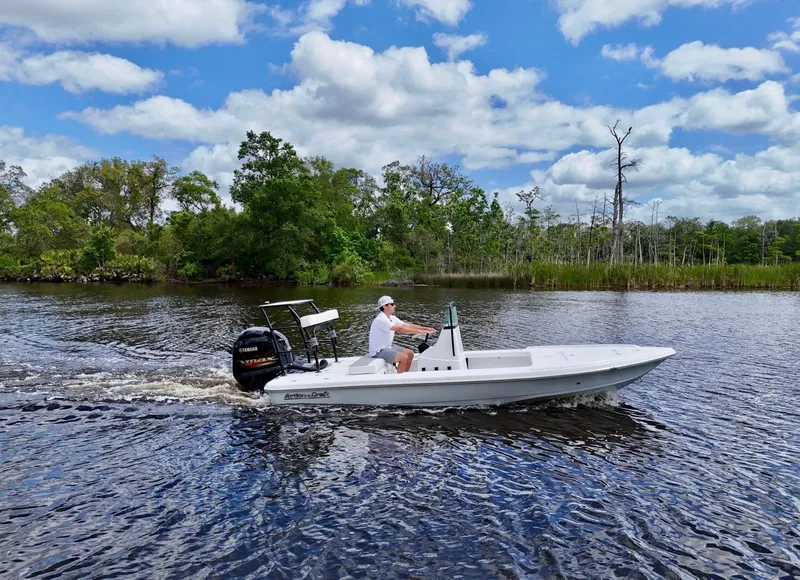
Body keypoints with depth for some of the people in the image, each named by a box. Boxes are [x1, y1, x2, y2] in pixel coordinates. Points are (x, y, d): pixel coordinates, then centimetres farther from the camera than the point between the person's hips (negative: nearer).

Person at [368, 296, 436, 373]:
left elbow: (407, 325, 4)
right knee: (404, 357, -22)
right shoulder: (381, 319, -23)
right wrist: (420, 331, -31)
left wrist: (426, 328, -6)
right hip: (378, 351, -10)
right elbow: (400, 329, -31)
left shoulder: (392, 318, 7)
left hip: (388, 347, 10)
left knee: (410, 353, 5)